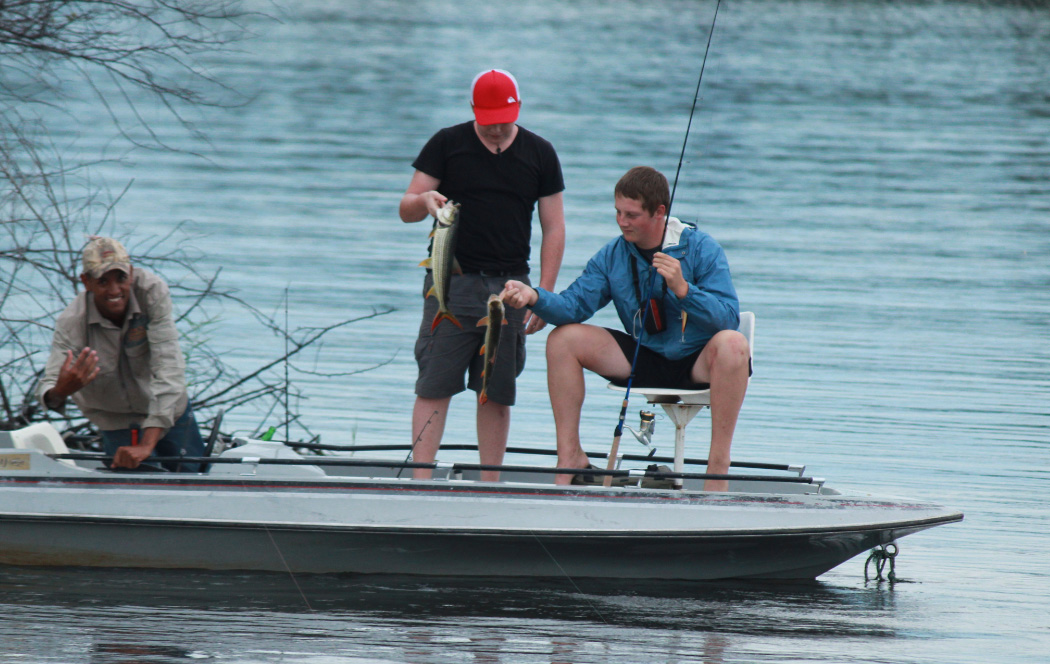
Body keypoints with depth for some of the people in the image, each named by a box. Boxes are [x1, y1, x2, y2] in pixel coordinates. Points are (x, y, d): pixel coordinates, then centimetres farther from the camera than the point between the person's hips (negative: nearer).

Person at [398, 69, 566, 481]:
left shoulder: (540, 154, 8)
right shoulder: (446, 145, 4)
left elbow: (554, 229, 9)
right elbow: (406, 211, 4)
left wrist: (544, 295, 1)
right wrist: (424, 201, -21)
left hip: (510, 285, 1)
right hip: (452, 282, -1)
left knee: (497, 393, 3)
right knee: (434, 386, -7)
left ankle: (491, 486, 7)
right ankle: (420, 481, -9)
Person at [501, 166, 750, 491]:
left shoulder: (700, 248, -12)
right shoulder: (612, 256, 1)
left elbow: (729, 317, -22)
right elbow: (574, 304, -9)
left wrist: (683, 289, -36)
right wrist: (535, 297, -29)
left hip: (697, 365, -4)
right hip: (645, 362, 4)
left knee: (732, 344, -38)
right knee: (563, 339, -9)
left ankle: (718, 467, -33)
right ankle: (570, 456, -4)